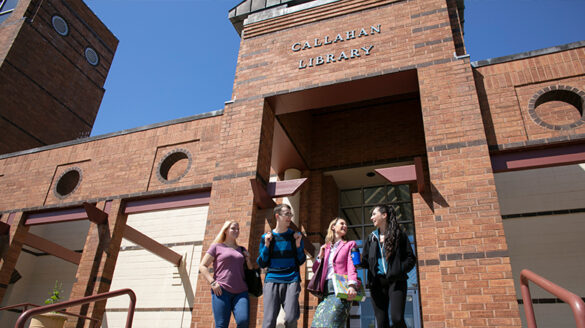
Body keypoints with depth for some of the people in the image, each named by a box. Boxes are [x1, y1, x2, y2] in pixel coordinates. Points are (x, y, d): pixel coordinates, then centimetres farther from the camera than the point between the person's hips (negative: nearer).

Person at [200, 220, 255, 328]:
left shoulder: (241, 250, 22)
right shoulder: (217, 246, 10)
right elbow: (202, 267, 4)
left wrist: (248, 258, 7)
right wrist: (212, 283, -8)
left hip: (241, 292, 3)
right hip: (222, 291, -3)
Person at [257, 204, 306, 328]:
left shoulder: (295, 235, 8)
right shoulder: (266, 237, 8)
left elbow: (301, 261, 10)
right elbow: (261, 264, 7)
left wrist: (298, 245, -6)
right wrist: (266, 245, -6)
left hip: (291, 280, 0)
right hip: (272, 280, 0)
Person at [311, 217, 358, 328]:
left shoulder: (349, 245, 12)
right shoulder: (326, 248, 23)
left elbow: (352, 266, -5)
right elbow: (315, 269, 23)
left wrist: (352, 285, -23)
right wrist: (320, 256, 8)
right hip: (327, 289, 5)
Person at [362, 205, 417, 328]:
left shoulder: (399, 234, 6)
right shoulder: (372, 237, 16)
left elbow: (411, 258, 3)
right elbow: (365, 260, 13)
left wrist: (399, 271, -14)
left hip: (396, 281, -3)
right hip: (377, 282, 3)